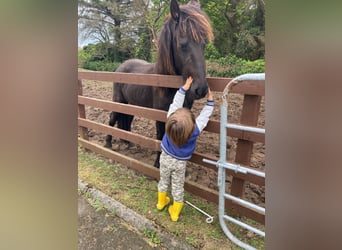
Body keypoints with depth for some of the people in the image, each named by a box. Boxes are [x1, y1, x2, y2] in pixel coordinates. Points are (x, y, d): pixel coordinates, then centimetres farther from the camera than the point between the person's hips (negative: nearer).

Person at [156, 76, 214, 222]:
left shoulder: (171, 121, -30)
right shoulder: (195, 129, -33)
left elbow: (176, 103, -17)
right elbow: (205, 114, -17)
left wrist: (184, 88, -13)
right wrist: (210, 100, -9)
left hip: (165, 157, 2)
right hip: (180, 163, -2)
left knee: (163, 181, 24)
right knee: (178, 187, 16)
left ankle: (161, 202, 49)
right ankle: (175, 213, 35)